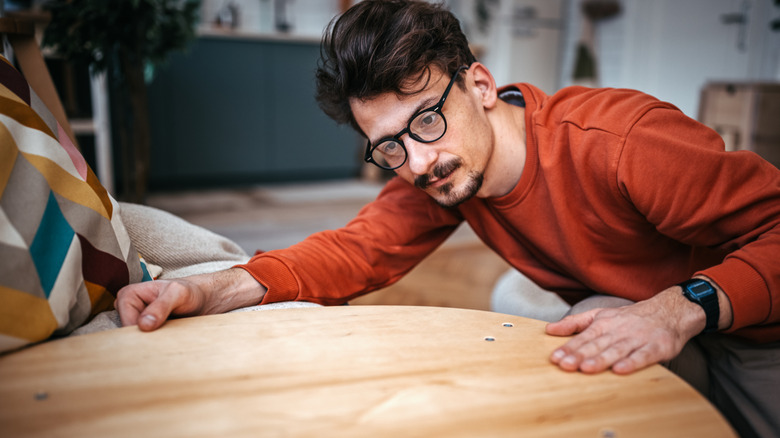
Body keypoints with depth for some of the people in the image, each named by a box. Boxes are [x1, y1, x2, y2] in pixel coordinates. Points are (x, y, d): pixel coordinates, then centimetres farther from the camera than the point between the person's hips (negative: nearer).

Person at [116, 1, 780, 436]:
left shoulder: (620, 141, -33)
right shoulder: (440, 172, -13)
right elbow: (357, 251, -15)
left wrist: (682, 308, -45)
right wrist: (219, 289, -29)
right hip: (616, 322, 4)